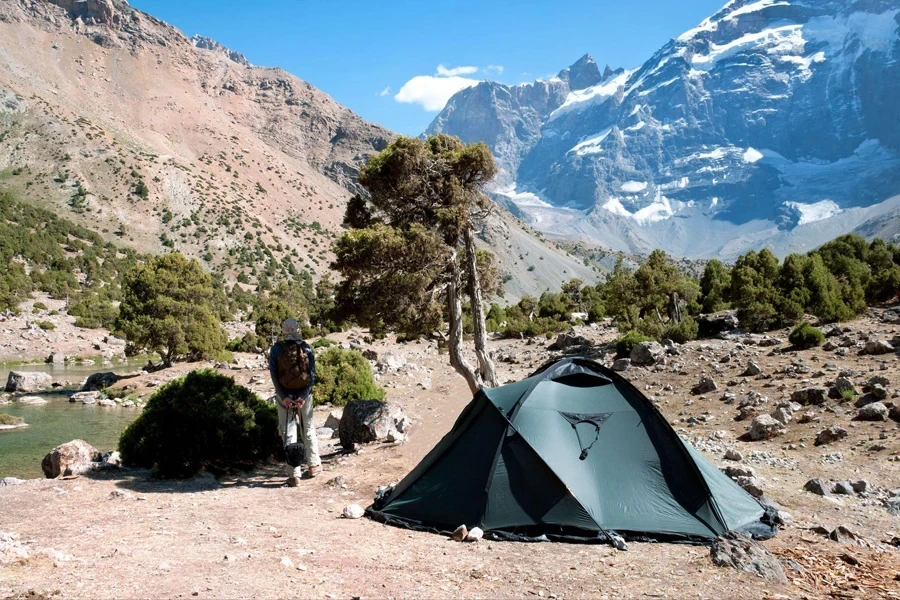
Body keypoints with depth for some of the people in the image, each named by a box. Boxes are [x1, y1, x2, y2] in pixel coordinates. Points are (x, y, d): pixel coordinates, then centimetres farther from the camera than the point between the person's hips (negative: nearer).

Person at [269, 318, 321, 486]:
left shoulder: (276, 349, -4)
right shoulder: (307, 349, -2)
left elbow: (274, 375, -10)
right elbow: (312, 375, -7)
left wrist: (284, 397, -12)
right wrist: (303, 396, -11)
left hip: (284, 396, -1)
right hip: (304, 394, 1)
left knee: (289, 434, 3)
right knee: (308, 430, 18)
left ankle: (294, 475, 2)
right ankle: (313, 465, 26)